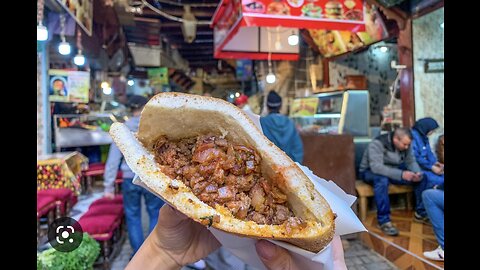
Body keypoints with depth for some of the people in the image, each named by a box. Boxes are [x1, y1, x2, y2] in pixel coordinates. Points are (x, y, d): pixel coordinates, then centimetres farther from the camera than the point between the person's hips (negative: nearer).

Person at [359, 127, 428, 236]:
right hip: (371, 171, -6)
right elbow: (376, 167, -38)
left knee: (421, 177, -10)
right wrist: (401, 174, -44)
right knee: (382, 180, -40)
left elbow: (411, 162, -3)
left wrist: (417, 172, -27)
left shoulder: (405, 144, -7)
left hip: (394, 170, 6)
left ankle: (422, 212, 6)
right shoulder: (377, 143, -29)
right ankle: (384, 221, -32)